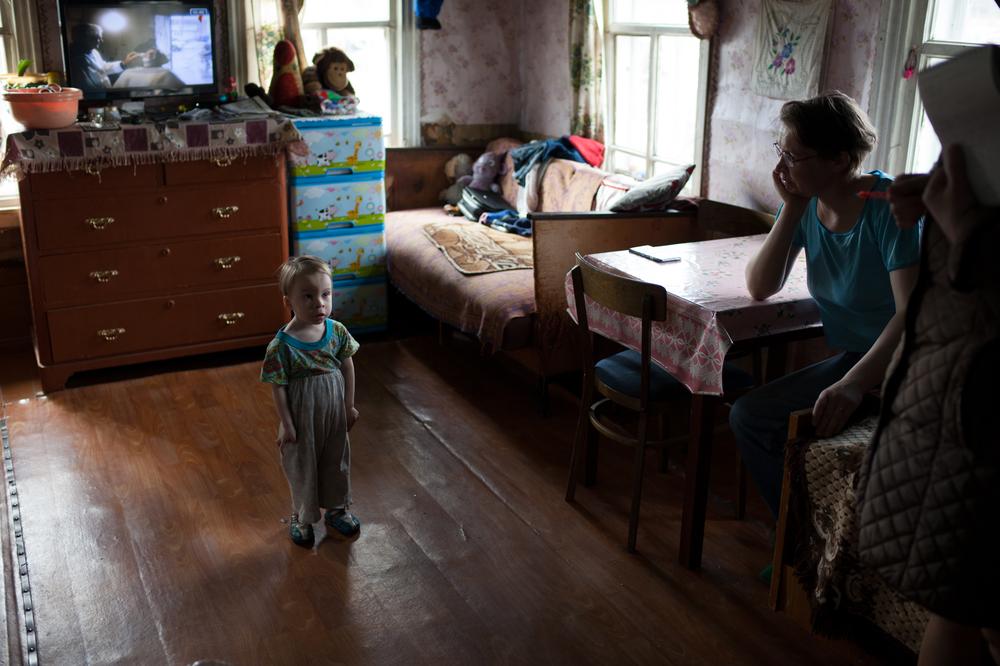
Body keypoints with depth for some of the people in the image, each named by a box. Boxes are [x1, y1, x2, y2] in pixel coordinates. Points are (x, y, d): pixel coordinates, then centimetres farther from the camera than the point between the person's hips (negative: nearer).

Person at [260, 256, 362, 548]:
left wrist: (349, 405, 4)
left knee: (337, 461, 22)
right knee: (301, 467, 16)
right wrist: (285, 424, -13)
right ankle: (302, 517, 39)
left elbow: (347, 366, 0)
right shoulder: (280, 346, -25)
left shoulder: (337, 331, -13)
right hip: (302, 417, -4)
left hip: (334, 412, 4)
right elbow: (277, 386, -16)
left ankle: (336, 509, 46)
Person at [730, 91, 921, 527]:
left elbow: (914, 313, -30)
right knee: (749, 417, -4)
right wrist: (792, 208, -12)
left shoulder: (890, 206, -20)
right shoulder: (806, 203, 2)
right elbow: (760, 288, -3)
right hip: (852, 358, 8)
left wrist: (854, 384, -43)